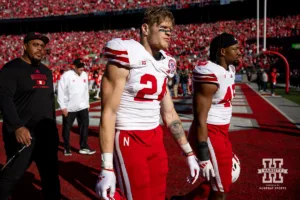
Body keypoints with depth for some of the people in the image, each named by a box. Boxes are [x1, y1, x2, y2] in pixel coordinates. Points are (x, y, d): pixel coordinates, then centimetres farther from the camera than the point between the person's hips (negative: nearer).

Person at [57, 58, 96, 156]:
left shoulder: (84, 75, 7)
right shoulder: (66, 75, -11)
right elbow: (61, 92, -12)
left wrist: (87, 104, 14)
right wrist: (63, 107, -14)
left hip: (83, 106, 5)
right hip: (69, 108, -5)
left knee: (84, 126, 3)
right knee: (67, 128, 6)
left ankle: (84, 147, 13)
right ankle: (67, 148, 21)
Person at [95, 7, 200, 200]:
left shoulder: (163, 65, 10)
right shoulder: (126, 59, -13)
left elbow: (169, 114, 14)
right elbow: (108, 113, -16)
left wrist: (189, 153, 13)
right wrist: (107, 167, -19)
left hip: (156, 139, 8)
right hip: (128, 140, -7)